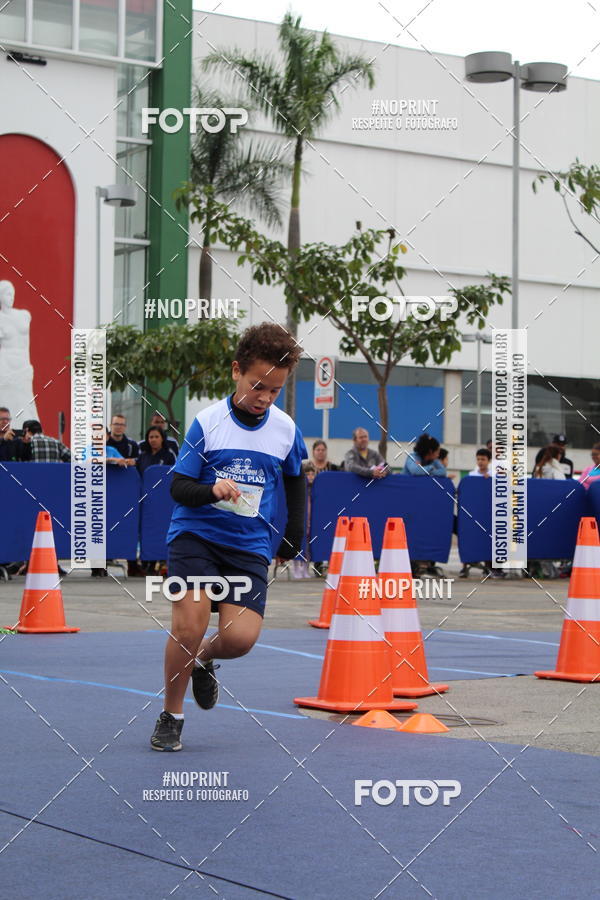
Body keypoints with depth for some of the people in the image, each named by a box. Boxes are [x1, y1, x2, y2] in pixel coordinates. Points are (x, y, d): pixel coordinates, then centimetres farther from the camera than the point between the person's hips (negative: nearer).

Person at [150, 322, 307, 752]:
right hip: (195, 535, -2)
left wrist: (295, 537, 19)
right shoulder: (208, 422, -8)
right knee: (189, 624, -18)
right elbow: (178, 487, -7)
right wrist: (212, 491, -27)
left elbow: (296, 481, 21)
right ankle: (171, 717, 5)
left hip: (250, 547, 2)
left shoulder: (286, 429, 2)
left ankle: (204, 659, 24)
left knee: (240, 638, -14)